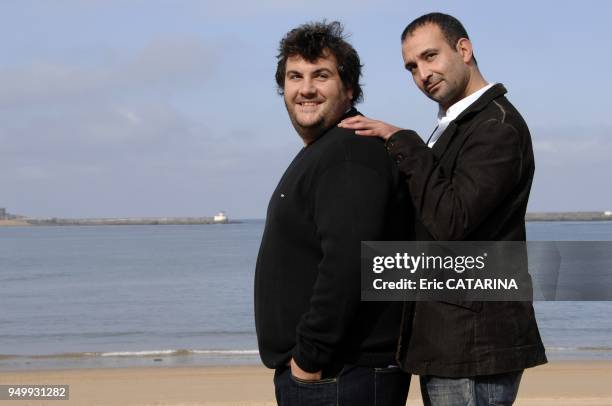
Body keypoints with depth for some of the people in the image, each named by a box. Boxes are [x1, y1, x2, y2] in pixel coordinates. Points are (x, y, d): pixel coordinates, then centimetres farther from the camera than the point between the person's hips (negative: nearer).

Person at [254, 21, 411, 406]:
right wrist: (304, 356, 17)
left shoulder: (350, 151, -16)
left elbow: (349, 262, -27)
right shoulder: (319, 154, 19)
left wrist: (310, 357, -21)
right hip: (307, 374, 10)